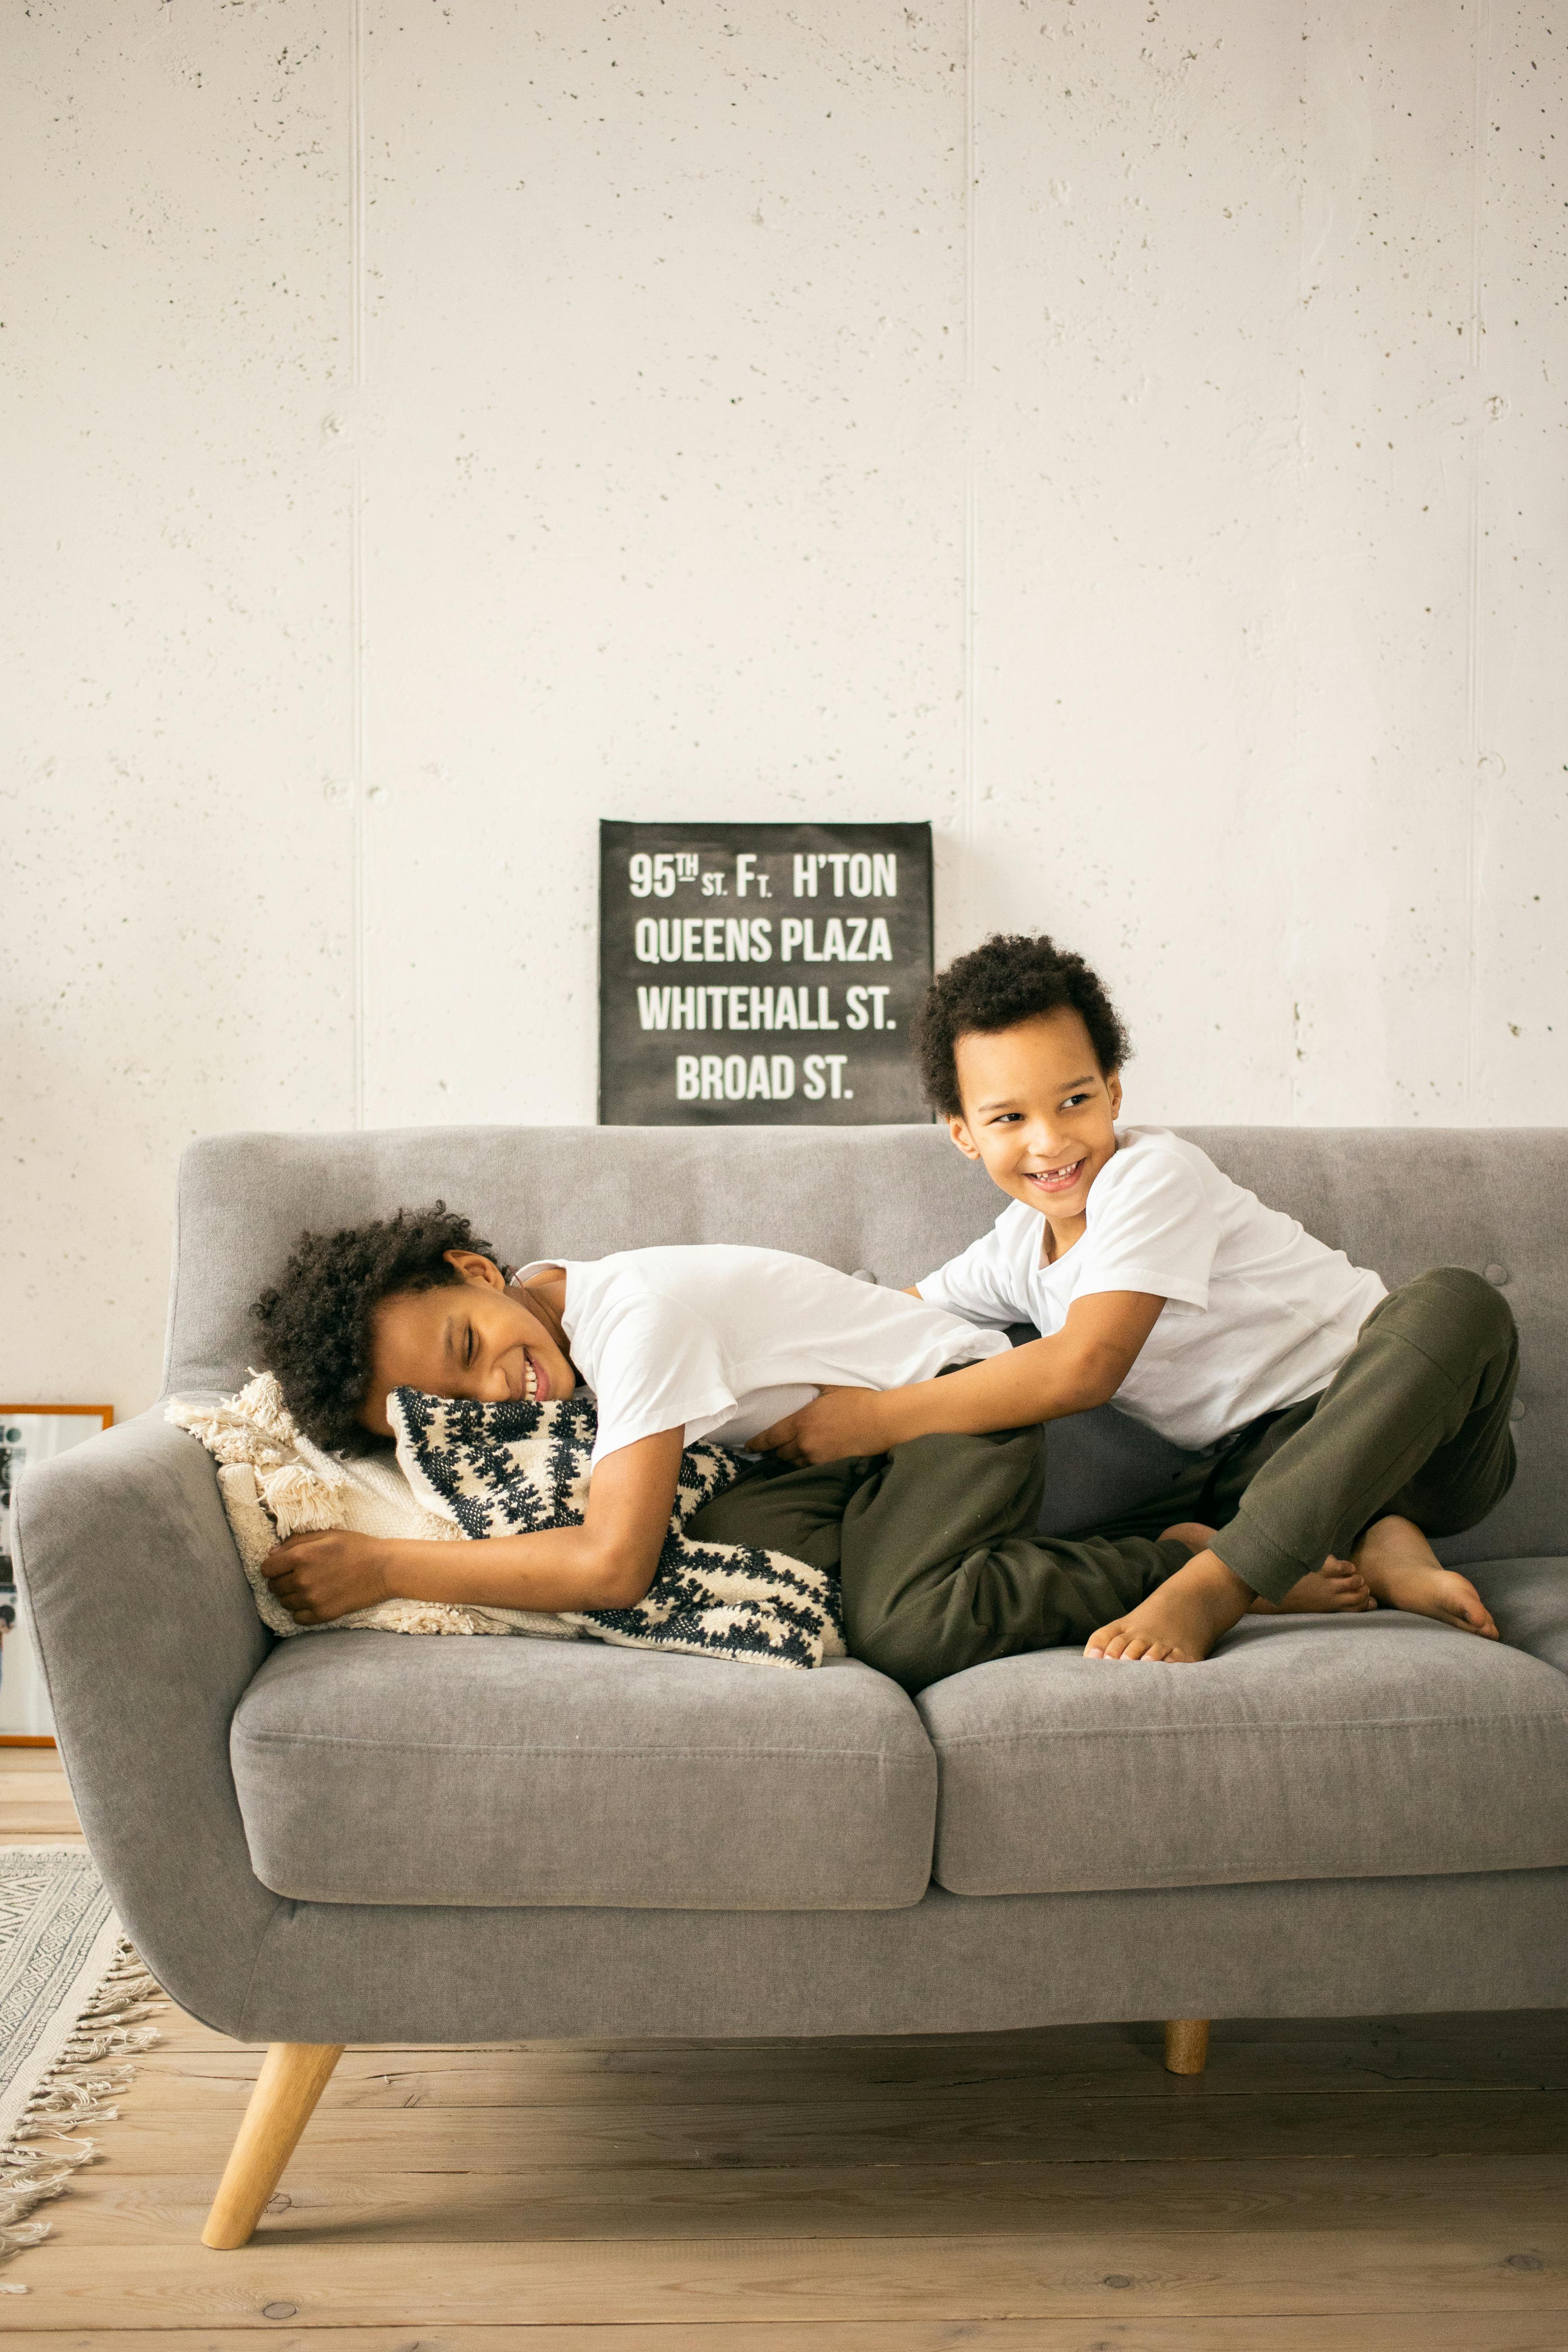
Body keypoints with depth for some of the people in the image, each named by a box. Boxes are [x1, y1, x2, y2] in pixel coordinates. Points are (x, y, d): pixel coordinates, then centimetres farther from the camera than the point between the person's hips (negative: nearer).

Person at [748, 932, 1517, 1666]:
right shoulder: (1014, 1251, 6)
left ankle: (1220, 1582, -41)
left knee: (1456, 1302, -39)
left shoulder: (1153, 1175, -18)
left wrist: (876, 1420, -25)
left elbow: (1085, 1366, -28)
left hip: (1388, 1423, -6)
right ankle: (1371, 1549, -21)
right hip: (1250, 1463, 6)